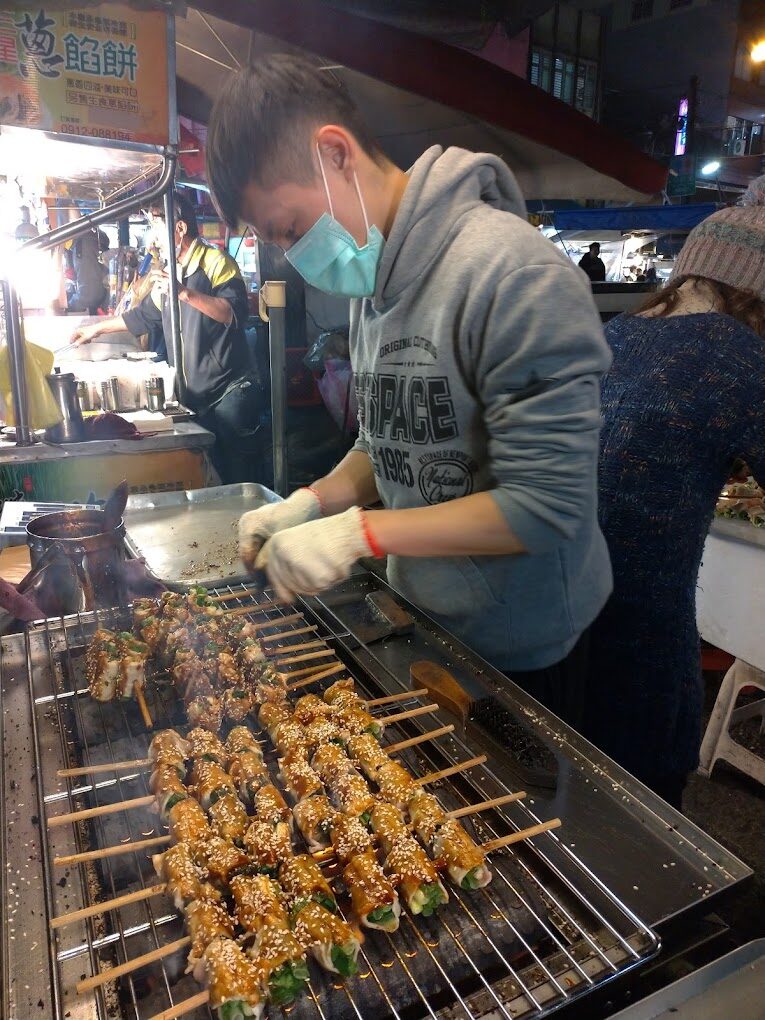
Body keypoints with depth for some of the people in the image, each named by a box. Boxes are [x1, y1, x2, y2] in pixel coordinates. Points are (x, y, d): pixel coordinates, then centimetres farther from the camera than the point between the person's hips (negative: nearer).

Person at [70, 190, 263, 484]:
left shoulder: (217, 263, -6)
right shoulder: (169, 272, 18)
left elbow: (236, 313, -21)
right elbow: (144, 316, 32)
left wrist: (185, 293, -27)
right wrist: (98, 328, 34)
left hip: (230, 392, -7)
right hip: (195, 394, 7)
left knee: (240, 477, -3)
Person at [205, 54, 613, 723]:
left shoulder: (515, 275, -26)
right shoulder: (371, 282, 3)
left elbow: (547, 506, -28)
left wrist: (360, 533, -26)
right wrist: (312, 502, -5)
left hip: (518, 648, -7)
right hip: (420, 616, 8)